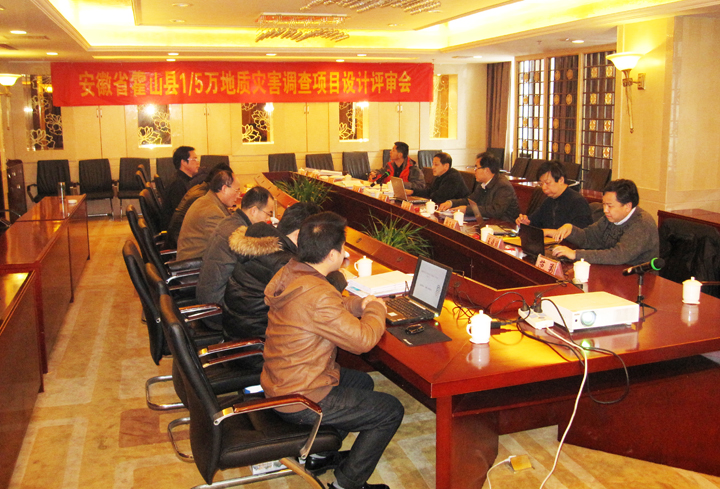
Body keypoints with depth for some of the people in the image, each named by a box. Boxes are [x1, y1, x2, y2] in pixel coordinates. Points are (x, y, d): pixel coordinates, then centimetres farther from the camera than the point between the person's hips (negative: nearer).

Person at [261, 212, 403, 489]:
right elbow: (362, 340, -23)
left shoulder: (288, 273, -2)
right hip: (300, 402, -9)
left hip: (279, 383, 9)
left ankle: (318, 454, 35)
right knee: (391, 411, 3)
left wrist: (359, 304, 0)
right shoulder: (316, 296, -32)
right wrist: (376, 308, -5)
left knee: (362, 381, 28)